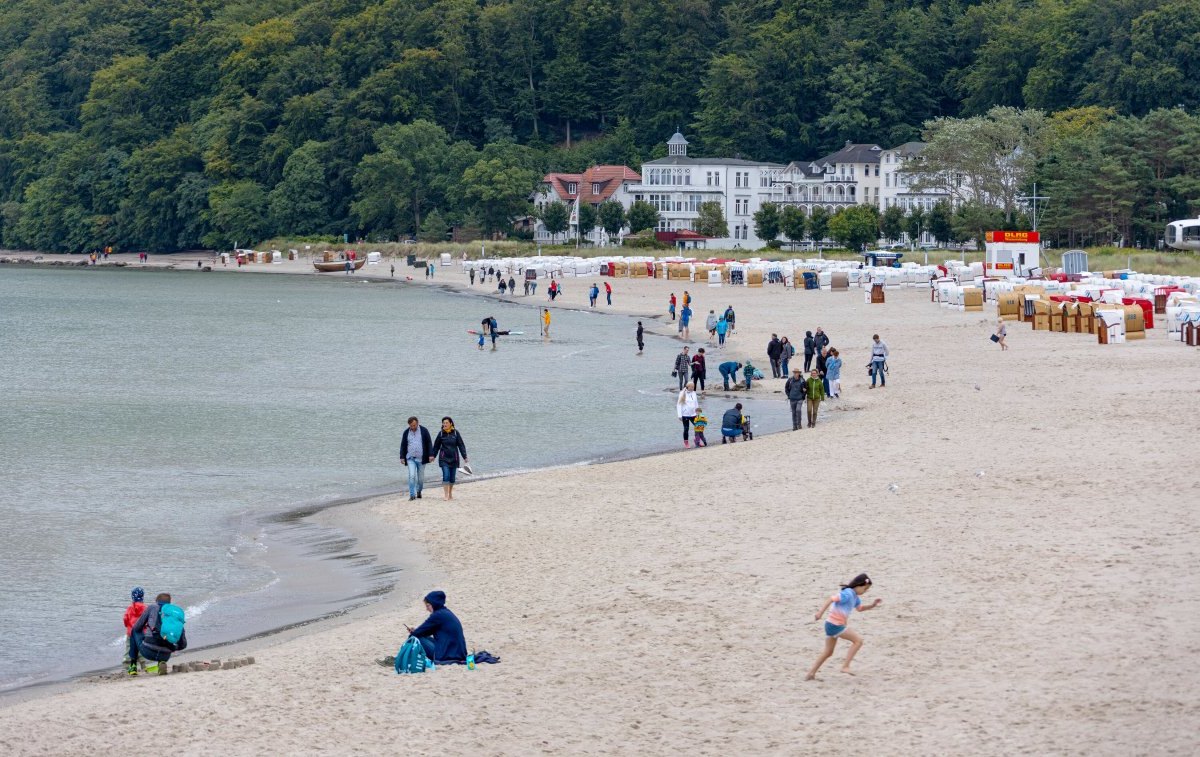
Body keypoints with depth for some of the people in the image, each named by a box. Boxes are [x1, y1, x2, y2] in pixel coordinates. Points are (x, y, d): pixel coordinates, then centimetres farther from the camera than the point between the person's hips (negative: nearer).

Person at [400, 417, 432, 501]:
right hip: (410, 458, 0)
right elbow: (403, 446, 11)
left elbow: (429, 443, 0)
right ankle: (412, 495, -11)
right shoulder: (406, 433, 6)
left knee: (421, 477, 6)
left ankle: (419, 491, 28)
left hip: (421, 458, 0)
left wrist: (431, 455, -7)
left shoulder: (424, 431, 0)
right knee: (411, 476, -13)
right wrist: (402, 457, 4)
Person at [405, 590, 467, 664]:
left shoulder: (438, 615, -12)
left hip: (447, 656, -9)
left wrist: (411, 635, 14)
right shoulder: (446, 613, 15)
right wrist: (415, 631, 10)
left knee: (418, 639, -5)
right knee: (426, 638, 23)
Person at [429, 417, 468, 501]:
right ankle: (446, 496, -13)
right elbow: (436, 445, 10)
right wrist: (432, 455, 11)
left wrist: (464, 456, -5)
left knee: (452, 477, 8)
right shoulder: (441, 433, -1)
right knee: (446, 476, -13)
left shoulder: (455, 433, -2)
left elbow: (461, 445, -1)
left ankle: (450, 494, 26)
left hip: (454, 458, 1)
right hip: (444, 458, -1)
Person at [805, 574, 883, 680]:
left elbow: (860, 608, 27)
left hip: (832, 625, 10)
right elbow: (831, 599, -27)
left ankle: (811, 674, 18)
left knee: (828, 652, 16)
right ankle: (845, 666, -10)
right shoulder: (847, 594, -18)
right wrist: (820, 612, -33)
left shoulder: (854, 596, 13)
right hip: (835, 625, -10)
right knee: (858, 640, -7)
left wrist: (873, 605, 12)